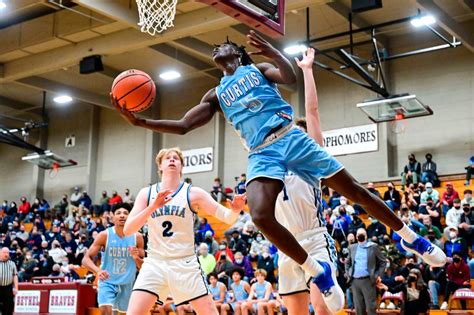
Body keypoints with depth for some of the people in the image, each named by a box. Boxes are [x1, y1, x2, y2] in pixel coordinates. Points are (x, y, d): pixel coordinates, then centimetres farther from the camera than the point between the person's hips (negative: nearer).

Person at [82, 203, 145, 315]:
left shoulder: (137, 237, -7)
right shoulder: (104, 235, -12)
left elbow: (143, 267, 0)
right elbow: (86, 259, -14)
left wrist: (136, 257, -23)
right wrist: (98, 270, -33)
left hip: (127, 284, 3)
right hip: (107, 282, -3)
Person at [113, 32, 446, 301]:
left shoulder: (258, 68, 14)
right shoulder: (215, 95, 21)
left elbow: (291, 77, -5)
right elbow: (183, 125, 13)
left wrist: (272, 52, -22)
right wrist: (140, 121, 2)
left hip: (291, 138, -2)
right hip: (262, 154, 2)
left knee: (354, 190, -1)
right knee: (261, 216, -26)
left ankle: (411, 238, 20)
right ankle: (318, 271, -8)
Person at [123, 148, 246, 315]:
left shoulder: (193, 193, -1)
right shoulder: (146, 193, 4)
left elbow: (227, 218, -6)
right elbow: (127, 230, -6)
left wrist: (235, 210, -30)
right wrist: (152, 207, -21)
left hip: (185, 264, -1)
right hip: (155, 263, 1)